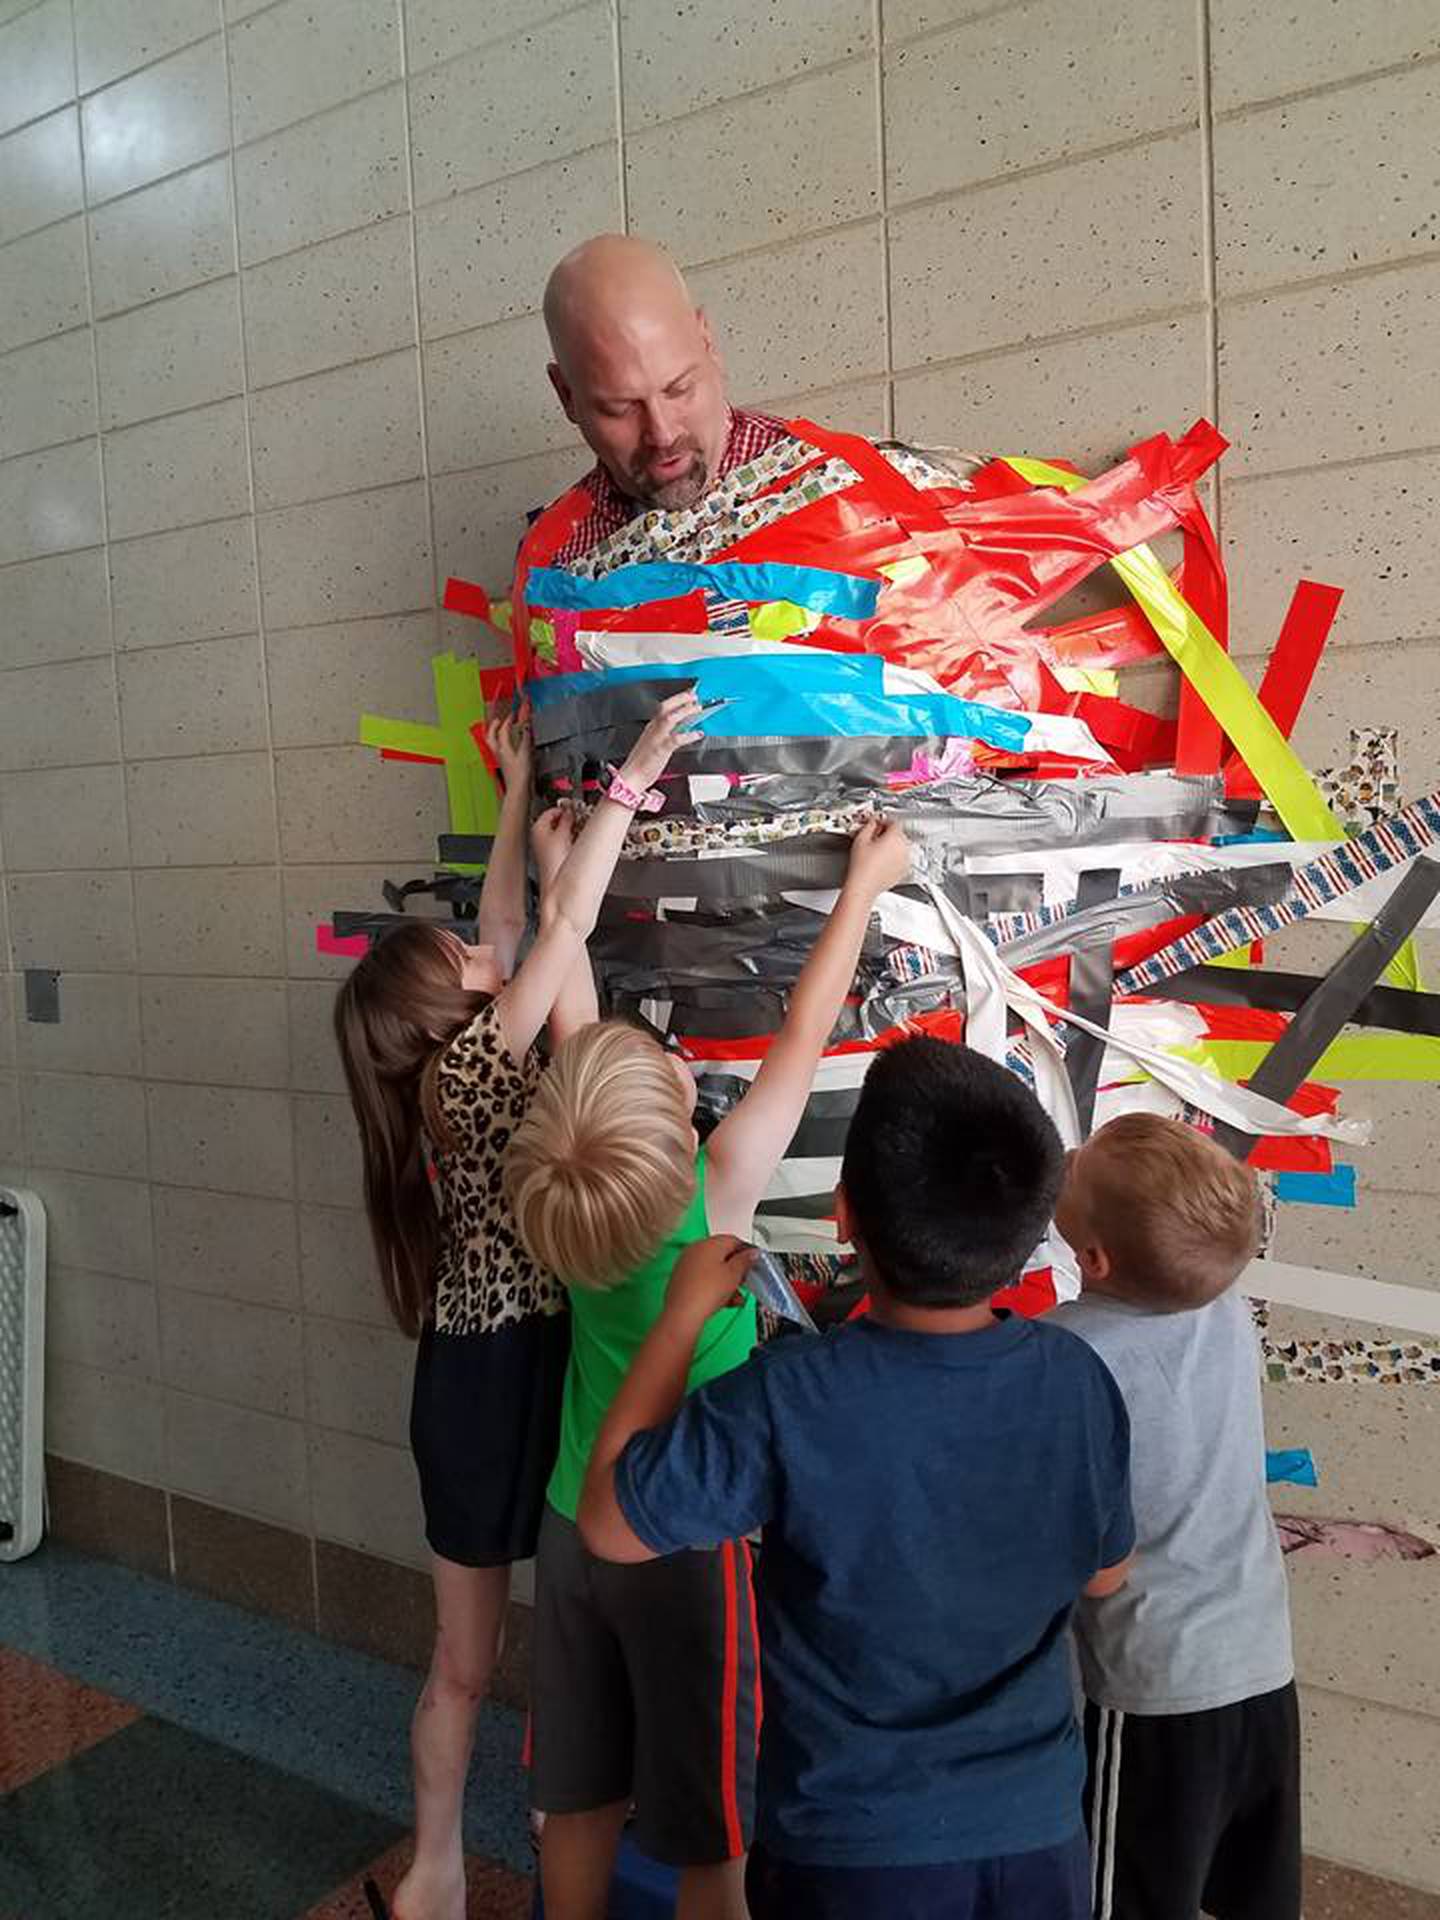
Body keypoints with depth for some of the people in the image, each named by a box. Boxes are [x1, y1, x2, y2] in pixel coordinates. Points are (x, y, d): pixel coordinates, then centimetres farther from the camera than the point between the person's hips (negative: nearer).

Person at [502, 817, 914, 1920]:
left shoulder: (567, 1187, -16)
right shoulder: (719, 1189, -27)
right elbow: (805, 1035, -15)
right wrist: (867, 882, -2)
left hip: (576, 1531, 5)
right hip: (686, 1548, -4)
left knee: (579, 1800, 21)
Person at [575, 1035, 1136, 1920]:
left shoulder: (786, 1402, -30)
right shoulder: (1077, 1380, -18)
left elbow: (609, 1525, -15)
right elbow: (1104, 1575, 1)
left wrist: (686, 1310, -10)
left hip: (851, 1849, -2)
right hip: (1035, 1834, 3)